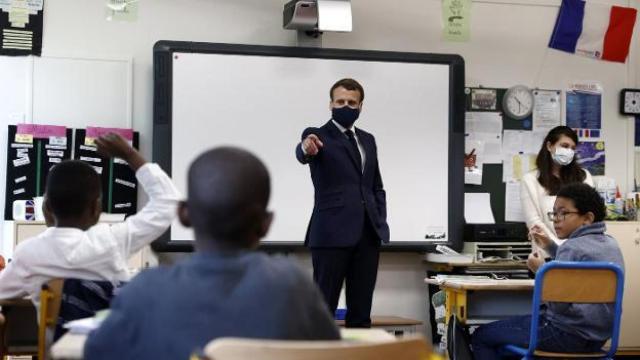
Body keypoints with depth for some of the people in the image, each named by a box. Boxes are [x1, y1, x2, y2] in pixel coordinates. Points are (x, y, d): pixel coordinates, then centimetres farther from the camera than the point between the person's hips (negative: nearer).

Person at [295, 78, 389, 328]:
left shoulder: (367, 140, 17)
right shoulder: (317, 136, -1)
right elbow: (302, 154, -24)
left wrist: (380, 222, 8)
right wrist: (306, 148, -48)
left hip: (368, 235, 6)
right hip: (332, 234, -6)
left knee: (361, 312, 8)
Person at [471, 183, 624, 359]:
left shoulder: (572, 247, -18)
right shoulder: (611, 244, 9)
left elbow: (558, 303, -23)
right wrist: (550, 247, 17)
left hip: (568, 335, -10)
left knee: (480, 335, 1)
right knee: (509, 324, 31)